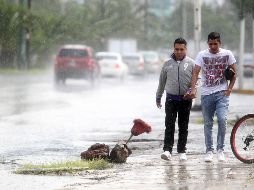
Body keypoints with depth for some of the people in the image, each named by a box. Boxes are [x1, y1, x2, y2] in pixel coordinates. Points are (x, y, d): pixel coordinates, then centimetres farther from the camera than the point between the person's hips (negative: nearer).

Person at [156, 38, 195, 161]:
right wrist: (158, 97, 19)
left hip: (185, 99, 0)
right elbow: (162, 81, 16)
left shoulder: (191, 63, 2)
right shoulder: (168, 63, 7)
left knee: (183, 126, 6)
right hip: (171, 98, 1)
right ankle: (167, 150, -13)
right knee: (169, 125, -8)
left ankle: (182, 151, 12)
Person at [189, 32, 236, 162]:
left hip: (222, 93, -1)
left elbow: (233, 73, 9)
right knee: (208, 123, 6)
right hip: (206, 94, 1)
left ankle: (220, 149, -3)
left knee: (222, 119, -17)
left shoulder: (227, 54, 2)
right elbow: (195, 72, -7)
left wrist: (229, 88, -2)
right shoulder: (202, 55, 0)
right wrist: (193, 89, -21)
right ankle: (209, 151, 17)